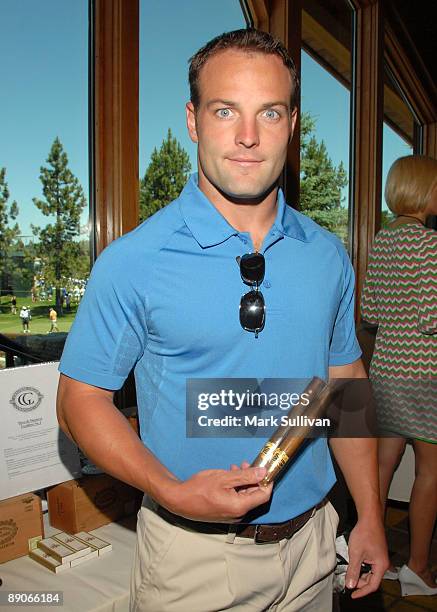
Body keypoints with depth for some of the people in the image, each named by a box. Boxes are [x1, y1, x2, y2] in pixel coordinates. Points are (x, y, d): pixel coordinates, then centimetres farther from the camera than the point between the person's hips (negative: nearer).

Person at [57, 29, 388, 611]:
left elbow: (346, 384, 5)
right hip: (193, 551, -3)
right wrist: (173, 492, -23)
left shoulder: (328, 255, -2)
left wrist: (370, 516, 5)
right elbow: (82, 399, -10)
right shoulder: (133, 262, -15)